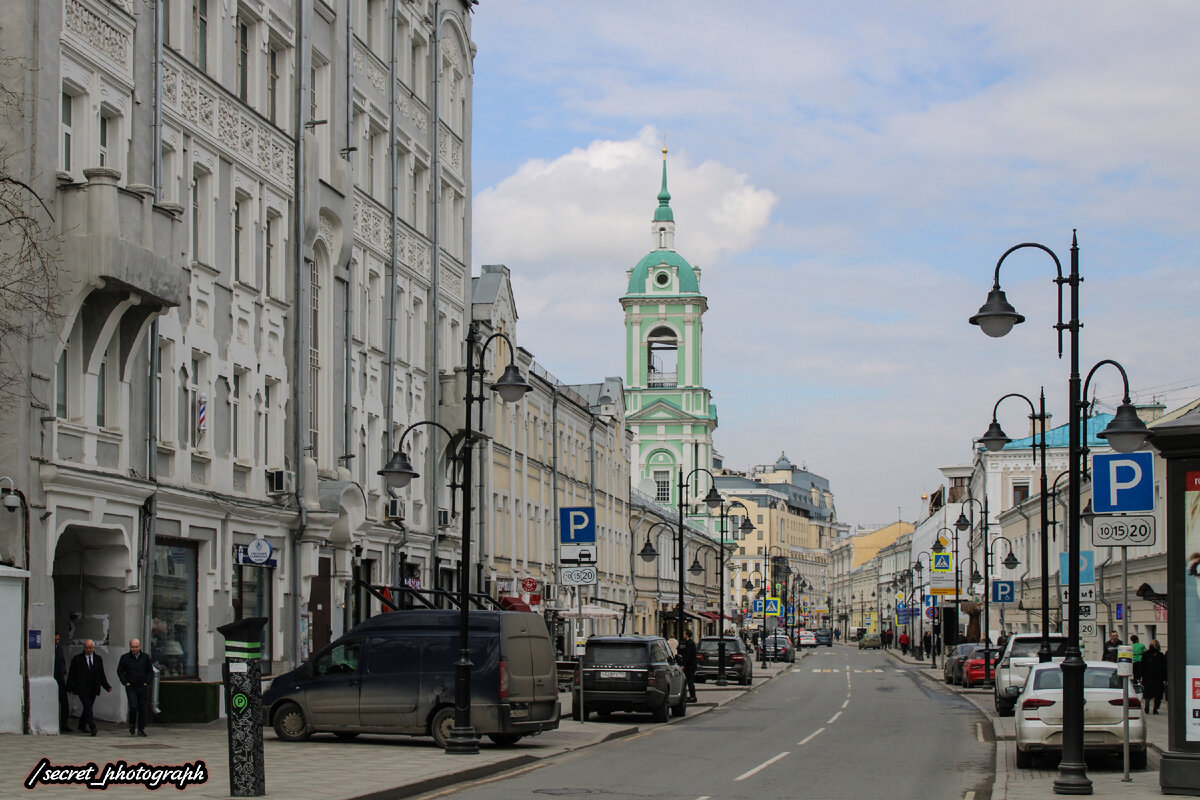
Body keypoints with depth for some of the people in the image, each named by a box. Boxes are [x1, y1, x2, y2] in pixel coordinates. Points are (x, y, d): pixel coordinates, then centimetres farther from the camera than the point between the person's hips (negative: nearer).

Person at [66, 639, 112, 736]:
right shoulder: (77, 658, 2)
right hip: (82, 689, -4)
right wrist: (70, 687, -5)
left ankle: (82, 725, 31)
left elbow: (101, 674, 14)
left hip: (93, 689, 4)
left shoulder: (98, 659, 11)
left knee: (88, 708, 11)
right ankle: (92, 728, -22)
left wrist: (107, 687, 5)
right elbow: (71, 674, 3)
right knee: (88, 707, -16)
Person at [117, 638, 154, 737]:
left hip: (143, 687, 2)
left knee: (143, 709, 3)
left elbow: (150, 671, 12)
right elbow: (119, 671, 8)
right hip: (131, 687, -2)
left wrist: (147, 682, -1)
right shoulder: (125, 658, 0)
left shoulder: (145, 657, 4)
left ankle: (141, 729, 12)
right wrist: (125, 682, -4)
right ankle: (132, 725, 8)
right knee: (133, 707, -16)